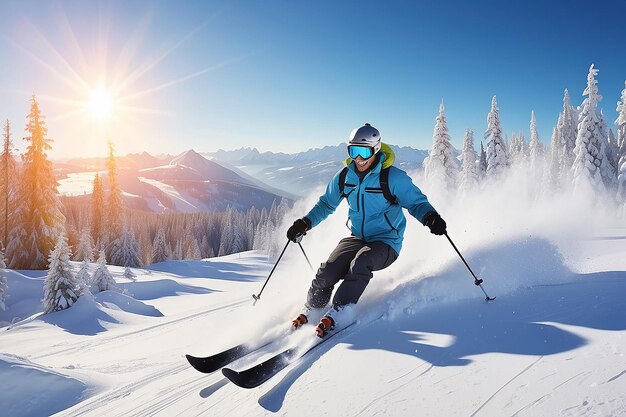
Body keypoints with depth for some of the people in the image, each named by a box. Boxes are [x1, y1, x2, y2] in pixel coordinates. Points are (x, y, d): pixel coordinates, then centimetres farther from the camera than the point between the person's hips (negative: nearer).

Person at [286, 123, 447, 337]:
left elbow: (416, 202, -8)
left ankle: (334, 314, -25)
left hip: (387, 242, -4)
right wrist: (306, 222, 0)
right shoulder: (344, 177, 0)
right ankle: (310, 310, 6)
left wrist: (430, 217, -30)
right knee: (327, 271, -17)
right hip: (357, 238, 4)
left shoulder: (393, 177, -14)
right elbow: (326, 204, 14)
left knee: (360, 263, -34)